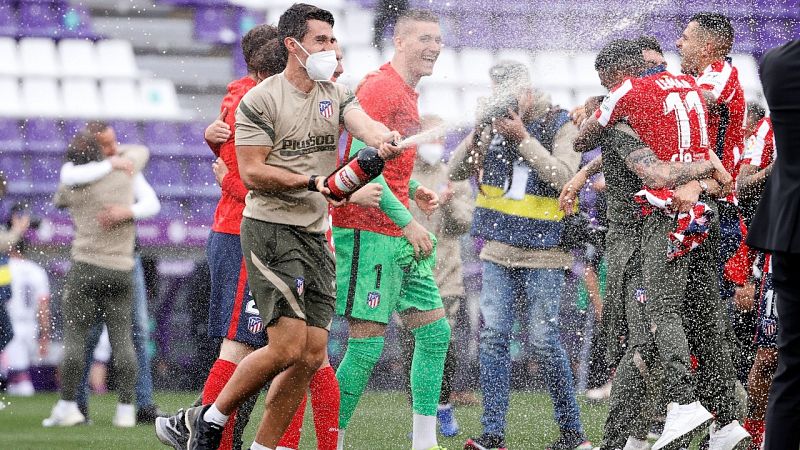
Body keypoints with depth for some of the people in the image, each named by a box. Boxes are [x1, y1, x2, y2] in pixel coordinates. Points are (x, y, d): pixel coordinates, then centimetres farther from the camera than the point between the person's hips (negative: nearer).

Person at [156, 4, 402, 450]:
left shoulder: (337, 95, 10)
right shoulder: (260, 100, -7)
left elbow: (363, 123, -10)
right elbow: (252, 173, -11)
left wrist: (383, 139, -33)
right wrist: (312, 183, -20)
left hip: (316, 235, 7)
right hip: (271, 229, -7)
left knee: (312, 356, 2)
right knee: (288, 347, -15)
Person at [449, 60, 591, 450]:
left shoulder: (560, 125, -5)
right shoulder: (495, 124, 6)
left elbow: (563, 177, -19)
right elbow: (456, 172, 2)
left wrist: (523, 137, -22)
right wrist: (478, 134, -14)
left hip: (544, 250, -4)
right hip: (499, 247, 4)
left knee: (543, 339, -4)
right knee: (492, 335, -3)